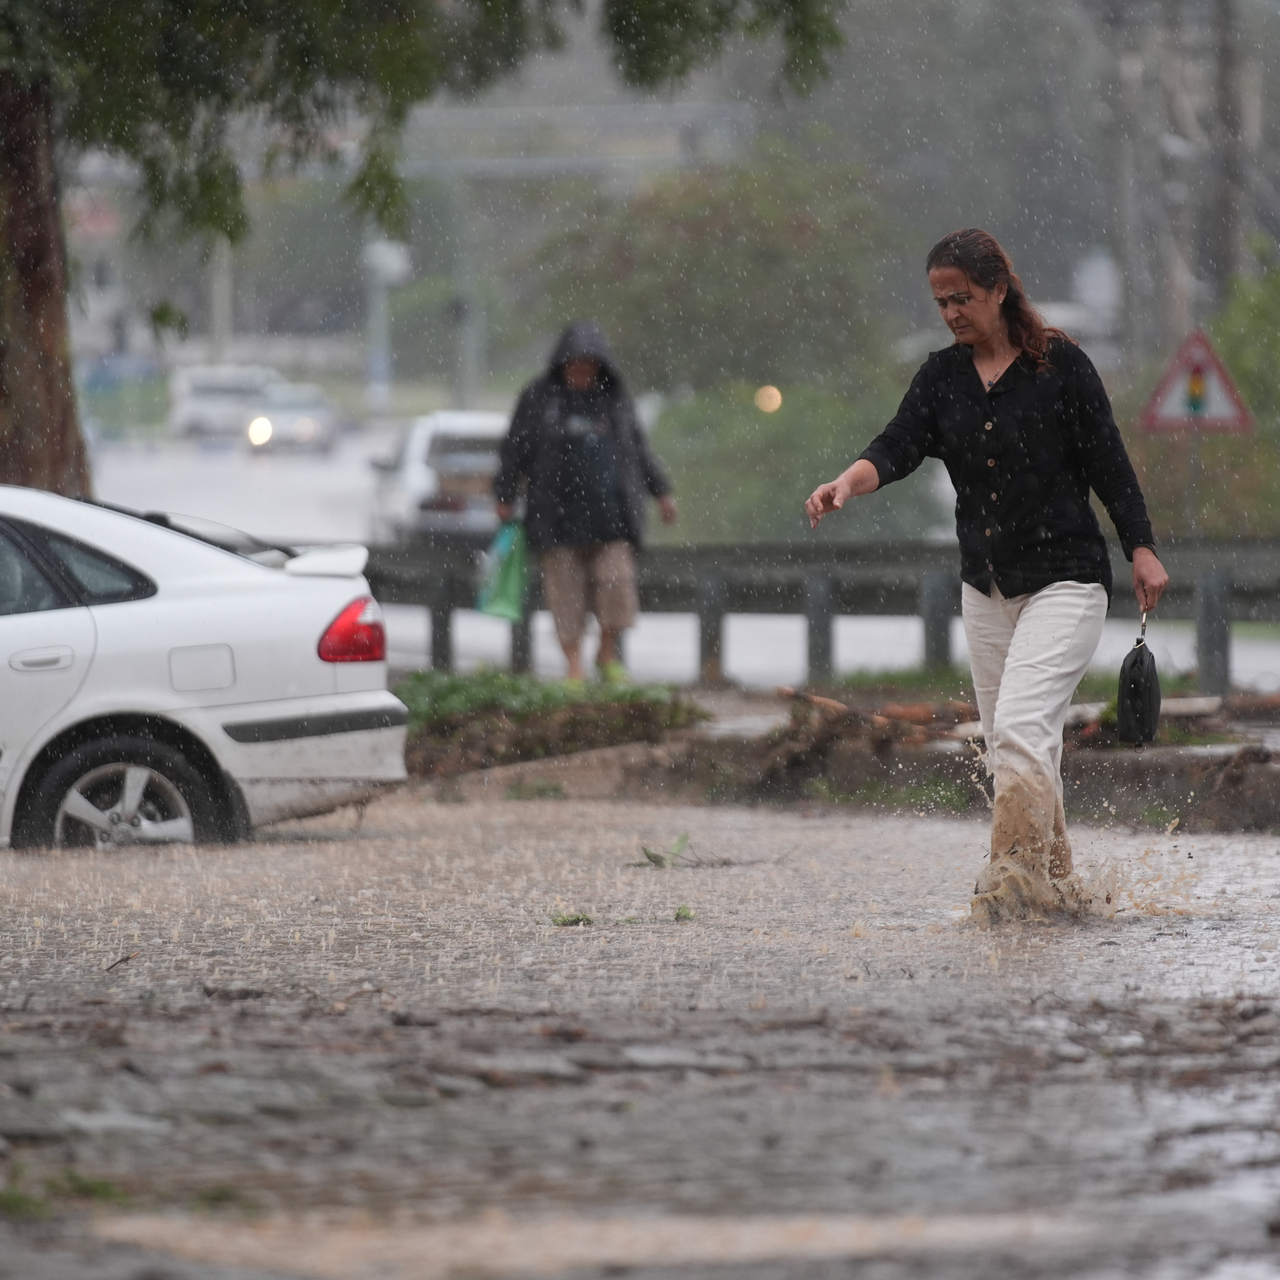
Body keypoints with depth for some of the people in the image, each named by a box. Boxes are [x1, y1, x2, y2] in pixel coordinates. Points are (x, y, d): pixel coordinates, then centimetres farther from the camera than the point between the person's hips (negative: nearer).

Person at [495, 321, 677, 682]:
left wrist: (662, 491, 18)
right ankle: (574, 668, 5)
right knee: (566, 592, -2)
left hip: (609, 514, 1)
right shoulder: (539, 398, 5)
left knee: (617, 581, -9)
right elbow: (515, 450, 7)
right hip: (558, 515, -1)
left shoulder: (615, 399, 12)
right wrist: (505, 498, 3)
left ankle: (608, 653, 10)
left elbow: (639, 449, 20)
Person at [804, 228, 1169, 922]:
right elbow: (899, 446, -7)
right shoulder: (942, 376, 7)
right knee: (1012, 747, 9)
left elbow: (1108, 461, -3)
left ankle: (1015, 876, -21)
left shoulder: (1060, 363, -6)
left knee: (1019, 726, -20)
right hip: (986, 591, 6)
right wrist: (848, 481, -27)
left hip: (1065, 584, -6)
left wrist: (1142, 550, -5)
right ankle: (1058, 885, 19)